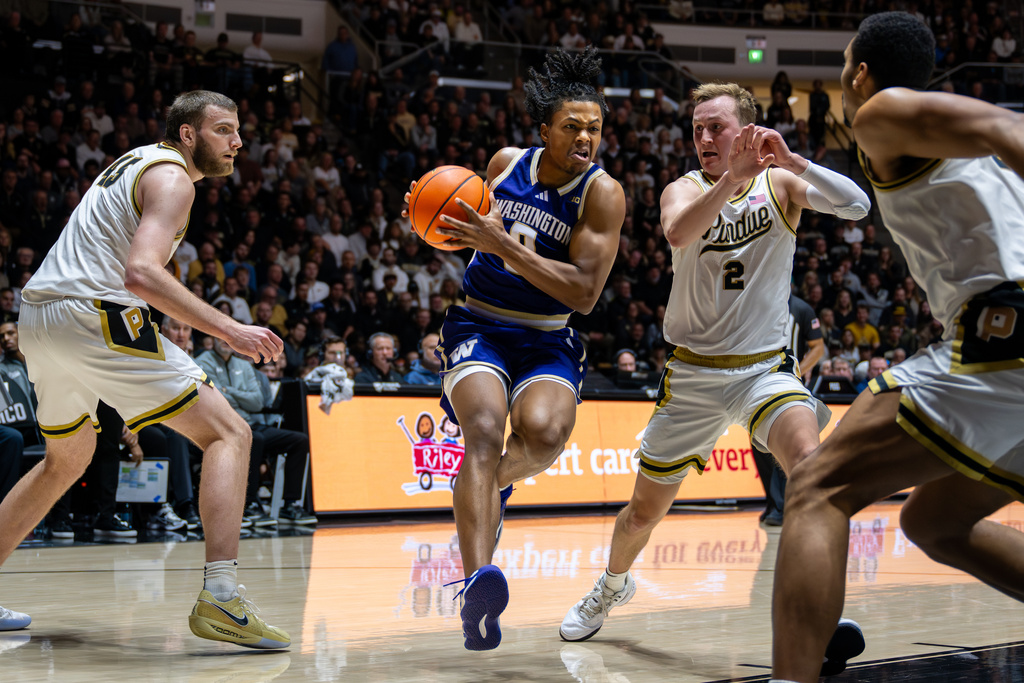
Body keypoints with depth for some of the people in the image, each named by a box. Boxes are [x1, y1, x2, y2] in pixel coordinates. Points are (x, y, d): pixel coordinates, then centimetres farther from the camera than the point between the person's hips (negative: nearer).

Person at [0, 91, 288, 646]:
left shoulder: (136, 161, 24)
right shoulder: (171, 178, -7)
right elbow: (140, 272, -23)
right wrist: (228, 330, -26)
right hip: (92, 315, -10)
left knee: (67, 459, 30)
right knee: (229, 434, -9)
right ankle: (220, 598, -24)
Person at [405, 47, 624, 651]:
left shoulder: (603, 192, -9)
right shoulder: (506, 164, 3)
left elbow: (585, 293, -18)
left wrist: (503, 244, -25)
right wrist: (443, 223, -1)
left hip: (548, 340, -1)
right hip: (478, 326, 1)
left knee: (545, 433, -31)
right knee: (485, 430, -28)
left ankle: (496, 484, 8)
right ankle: (479, 580, -45)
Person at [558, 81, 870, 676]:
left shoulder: (780, 185, -2)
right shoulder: (687, 189, -6)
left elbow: (857, 207, -18)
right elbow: (679, 233, -30)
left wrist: (793, 162, -30)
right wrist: (735, 178, -43)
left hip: (765, 369, -1)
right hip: (694, 375, 1)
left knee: (810, 461, -32)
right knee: (644, 513, 12)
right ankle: (614, 584, 44)